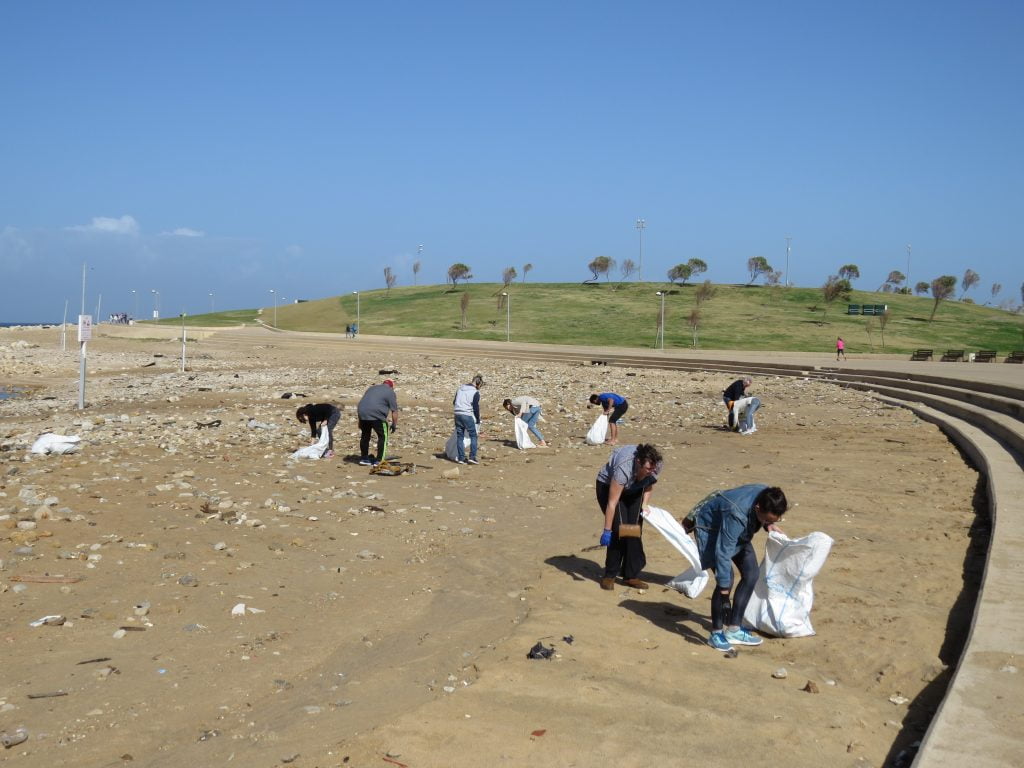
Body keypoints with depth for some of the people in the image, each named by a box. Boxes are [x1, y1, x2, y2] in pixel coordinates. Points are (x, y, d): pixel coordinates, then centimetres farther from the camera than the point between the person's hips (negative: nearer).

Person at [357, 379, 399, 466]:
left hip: (362, 413, 6)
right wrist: (394, 424, 11)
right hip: (376, 415, -6)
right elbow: (394, 410, 2)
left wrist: (360, 421, 30)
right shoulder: (390, 392, 7)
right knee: (383, 436, 7)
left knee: (365, 435, 21)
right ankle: (379, 461, 6)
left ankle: (364, 458, 27)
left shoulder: (372, 388, 26)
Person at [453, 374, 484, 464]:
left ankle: (461, 458, 10)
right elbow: (476, 407, -7)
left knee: (459, 437, 10)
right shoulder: (475, 392, -6)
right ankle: (472, 457, -2)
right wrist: (478, 421, 2)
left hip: (458, 414, 5)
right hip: (468, 416, -5)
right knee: (473, 436, 6)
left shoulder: (460, 389, 12)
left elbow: (454, 402, 19)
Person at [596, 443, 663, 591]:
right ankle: (609, 575, -5)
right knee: (619, 529, -16)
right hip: (608, 486, -5)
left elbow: (650, 484, 0)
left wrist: (644, 504, -11)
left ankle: (631, 576, 2)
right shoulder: (624, 468, -42)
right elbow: (612, 503, -37)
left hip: (634, 489, 5)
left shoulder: (656, 466, -26)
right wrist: (607, 530, -34)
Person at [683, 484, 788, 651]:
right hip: (710, 528, -8)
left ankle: (733, 630, 7)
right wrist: (724, 591, -38)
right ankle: (716, 633, -3)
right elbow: (723, 553, -39)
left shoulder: (767, 496, -23)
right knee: (726, 580, -20)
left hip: (737, 532, 8)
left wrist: (769, 525, -14)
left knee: (751, 574, -1)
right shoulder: (736, 515, -43)